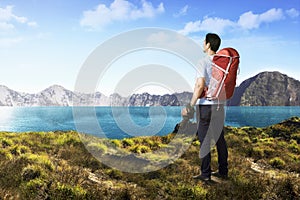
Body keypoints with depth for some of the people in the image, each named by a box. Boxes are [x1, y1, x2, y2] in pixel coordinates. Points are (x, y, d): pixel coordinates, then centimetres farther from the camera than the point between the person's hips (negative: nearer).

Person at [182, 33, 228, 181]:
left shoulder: (204, 62, -12)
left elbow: (200, 85, -22)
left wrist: (190, 105, -20)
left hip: (205, 104, -7)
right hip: (219, 104, 7)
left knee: (204, 139, 0)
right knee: (219, 138, 13)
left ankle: (205, 173, 6)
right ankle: (223, 171, 22)